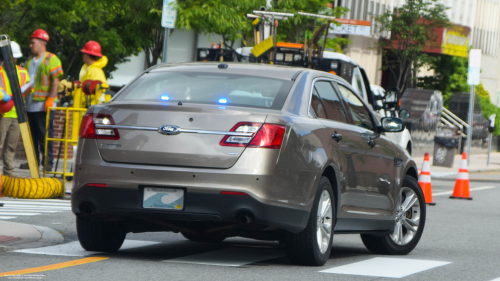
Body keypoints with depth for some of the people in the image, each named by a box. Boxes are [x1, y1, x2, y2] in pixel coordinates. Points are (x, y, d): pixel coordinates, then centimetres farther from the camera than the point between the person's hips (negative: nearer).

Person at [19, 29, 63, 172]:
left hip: (43, 106, -8)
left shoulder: (51, 59, -4)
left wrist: (50, 99, -18)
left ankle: (47, 161, -4)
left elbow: (56, 81, -11)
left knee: (45, 134, -7)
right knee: (32, 134, 9)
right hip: (31, 105, 8)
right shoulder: (30, 61, 21)